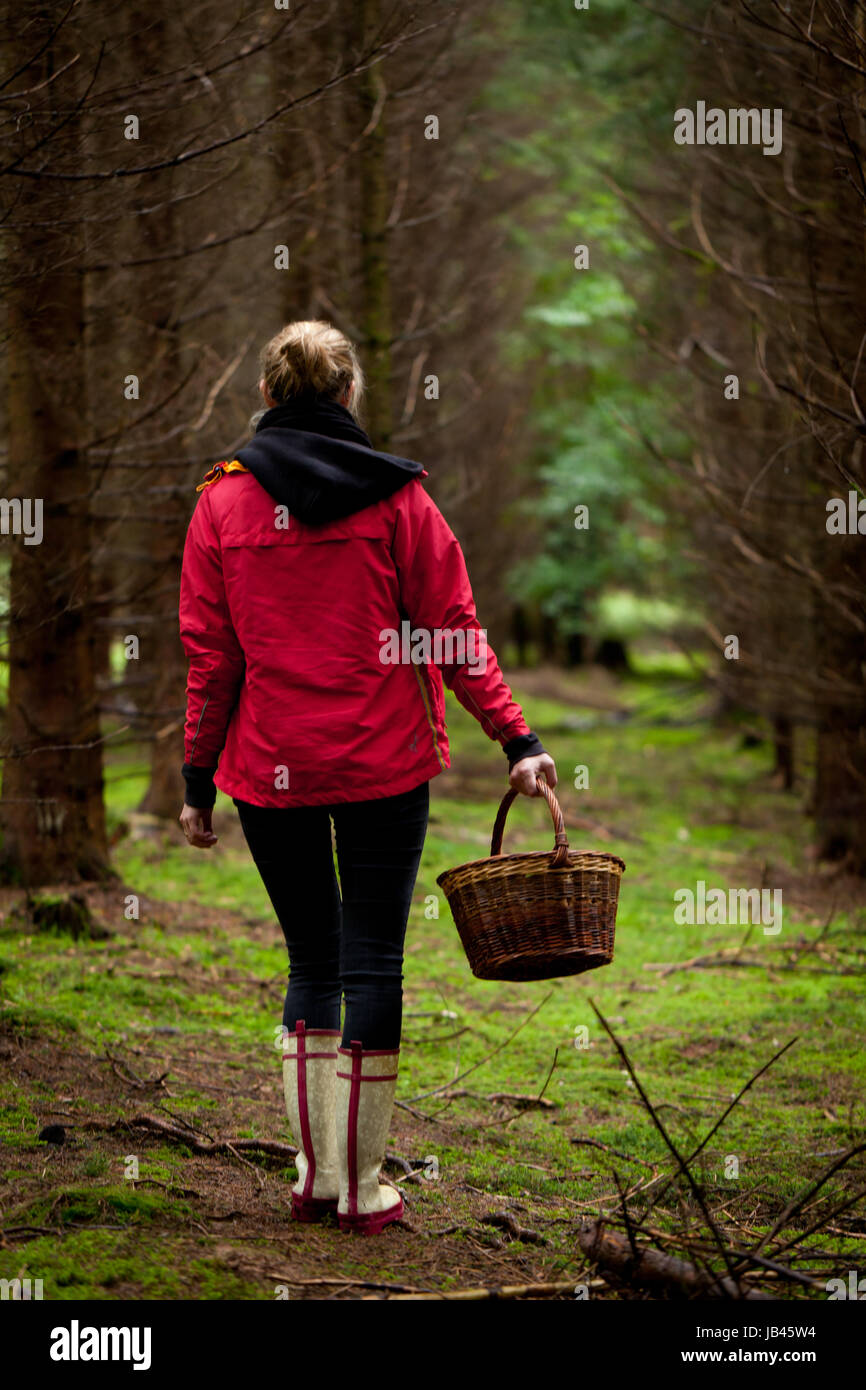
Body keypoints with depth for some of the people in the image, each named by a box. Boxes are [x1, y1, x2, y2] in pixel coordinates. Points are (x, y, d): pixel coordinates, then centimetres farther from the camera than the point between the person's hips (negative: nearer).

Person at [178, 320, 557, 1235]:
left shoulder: (223, 501, 0)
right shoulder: (396, 498, -3)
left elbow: (210, 658, 1)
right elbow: (453, 634, -5)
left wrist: (198, 779, 7)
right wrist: (516, 739, -1)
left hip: (269, 770, 2)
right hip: (382, 765, -2)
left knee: (312, 962, 14)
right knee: (373, 961, 3)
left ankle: (315, 1173, 13)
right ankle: (362, 1186, 5)